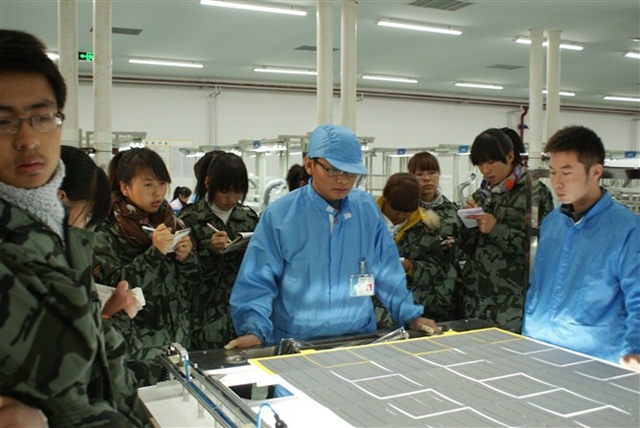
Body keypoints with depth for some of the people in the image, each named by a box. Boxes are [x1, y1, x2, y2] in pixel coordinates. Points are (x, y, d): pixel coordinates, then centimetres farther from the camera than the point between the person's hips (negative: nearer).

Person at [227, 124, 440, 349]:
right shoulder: (279, 214, -8)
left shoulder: (367, 209, 2)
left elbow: (386, 271, 10)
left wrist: (411, 315, 6)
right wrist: (255, 330, -20)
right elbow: (257, 282, -8)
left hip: (359, 339, 2)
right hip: (295, 343, -2)